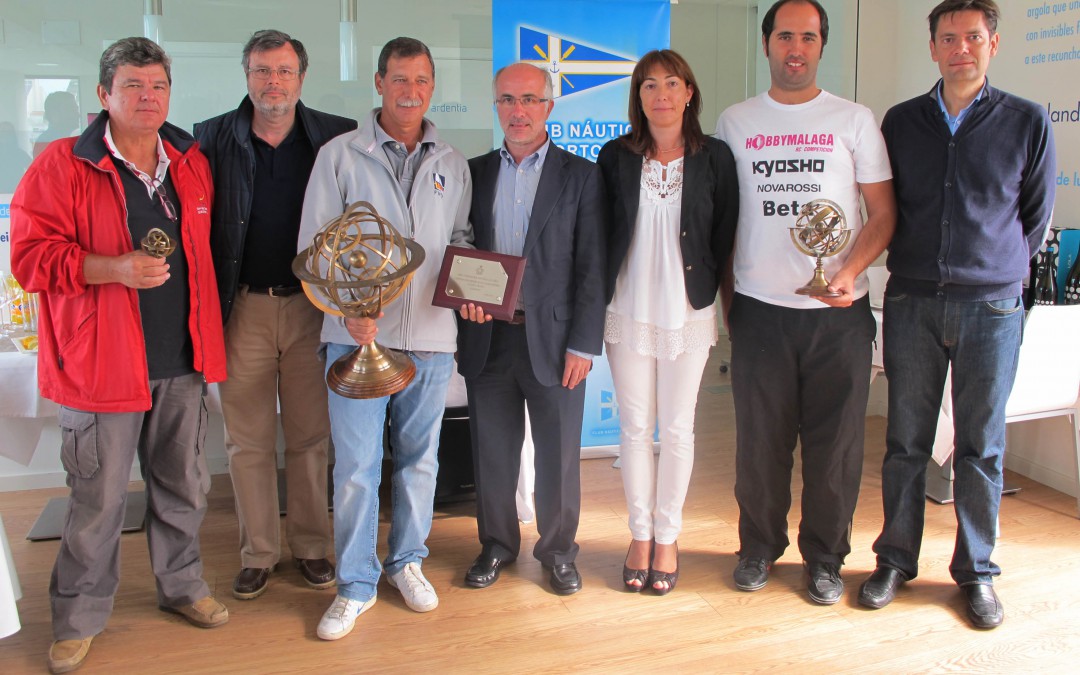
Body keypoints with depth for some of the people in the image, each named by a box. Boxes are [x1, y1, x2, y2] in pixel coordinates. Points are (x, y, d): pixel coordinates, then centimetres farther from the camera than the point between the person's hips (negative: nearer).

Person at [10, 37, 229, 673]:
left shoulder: (193, 164, 10)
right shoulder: (62, 165, -6)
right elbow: (32, 255, -10)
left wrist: (208, 335, 13)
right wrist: (117, 269, -24)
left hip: (182, 360, 5)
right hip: (104, 361, -4)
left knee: (184, 484, 16)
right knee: (99, 499, 4)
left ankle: (183, 584, 36)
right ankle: (79, 616, 23)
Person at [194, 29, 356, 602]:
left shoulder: (336, 138, 1)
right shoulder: (212, 139, 2)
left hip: (310, 306, 0)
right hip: (243, 308, 0)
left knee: (310, 436, 9)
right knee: (247, 440, 8)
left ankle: (310, 546, 25)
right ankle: (257, 553, 23)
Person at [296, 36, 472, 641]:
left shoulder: (453, 165, 10)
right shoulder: (339, 155, 2)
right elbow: (314, 245, -1)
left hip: (432, 338, 3)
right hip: (358, 335, -2)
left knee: (420, 458, 13)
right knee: (356, 464, -1)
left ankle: (407, 562, 32)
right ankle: (356, 585, 15)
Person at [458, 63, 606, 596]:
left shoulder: (580, 176, 1)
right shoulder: (474, 172, 10)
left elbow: (591, 267, -3)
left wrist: (583, 344, -9)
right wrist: (464, 297, -9)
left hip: (553, 337, -2)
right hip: (488, 336, 3)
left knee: (558, 452, 7)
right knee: (492, 450, 11)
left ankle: (557, 548, 26)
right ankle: (496, 544, 29)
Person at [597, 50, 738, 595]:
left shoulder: (715, 157, 1)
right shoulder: (615, 157, 3)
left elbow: (725, 234, 5)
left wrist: (707, 290, -1)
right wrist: (606, 293, 2)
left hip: (688, 311, -1)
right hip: (628, 310, 1)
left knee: (677, 429, 5)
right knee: (634, 427, 6)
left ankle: (667, 538, 20)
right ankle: (641, 536, 20)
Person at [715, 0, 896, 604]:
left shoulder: (855, 120, 5)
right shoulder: (734, 122, 9)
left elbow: (885, 213, 3)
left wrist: (849, 272, -14)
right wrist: (722, 295, 7)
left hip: (839, 312, 0)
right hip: (759, 309, 1)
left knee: (835, 441, 5)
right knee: (760, 439, 7)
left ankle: (825, 557, 23)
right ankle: (760, 547, 26)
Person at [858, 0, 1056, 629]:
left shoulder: (1027, 122, 3)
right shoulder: (900, 122, 8)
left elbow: (1037, 216, 12)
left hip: (991, 306, -1)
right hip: (912, 303, 1)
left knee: (982, 446, 6)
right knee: (906, 440, 6)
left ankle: (977, 571, 19)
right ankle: (896, 560, 19)